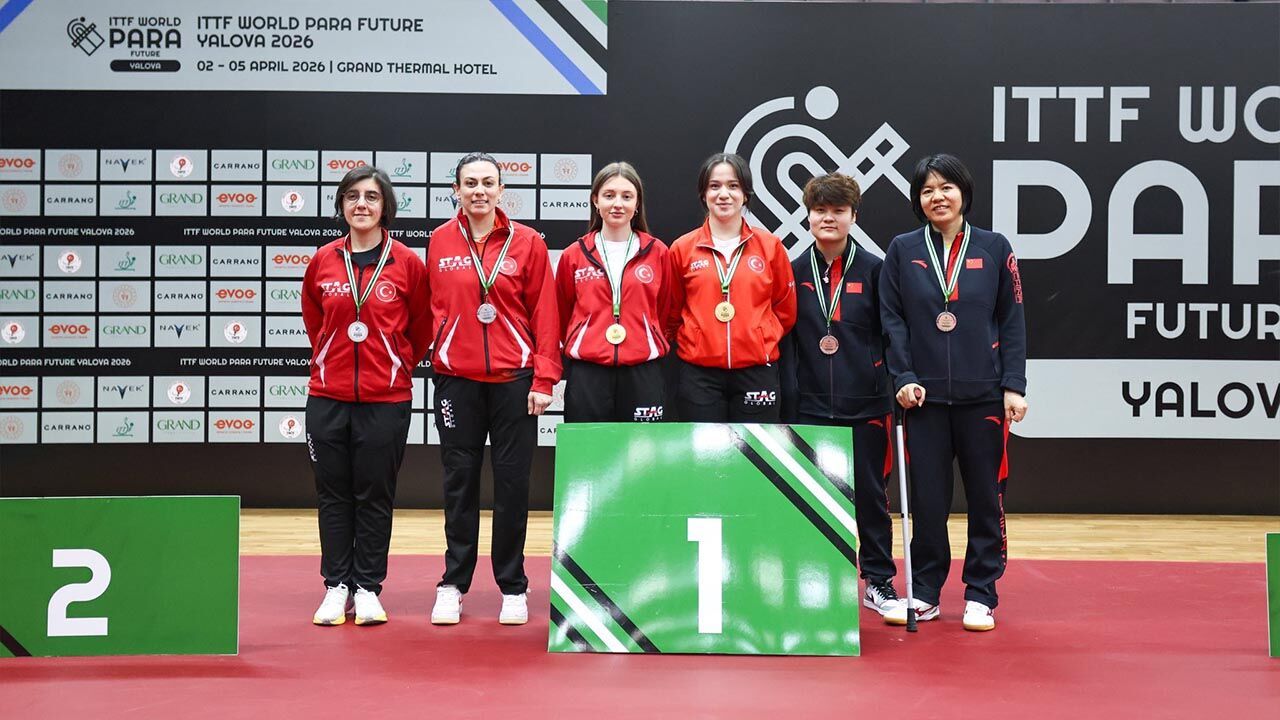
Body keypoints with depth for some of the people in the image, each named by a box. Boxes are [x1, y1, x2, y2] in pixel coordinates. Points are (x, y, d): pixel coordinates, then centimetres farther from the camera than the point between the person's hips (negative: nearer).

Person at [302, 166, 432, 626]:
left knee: (375, 495, 5)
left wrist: (398, 365, 9)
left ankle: (368, 589, 14)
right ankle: (336, 587, 16)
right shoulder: (323, 261, 3)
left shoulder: (407, 262, -3)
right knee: (333, 494, 7)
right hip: (328, 396, 2)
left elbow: (421, 325, 7)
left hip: (386, 398, -2)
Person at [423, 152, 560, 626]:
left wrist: (544, 378, -5)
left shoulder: (527, 243, 1)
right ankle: (453, 586, 17)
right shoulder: (439, 242, 4)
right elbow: (433, 307, 7)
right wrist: (436, 353, 0)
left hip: (513, 378, -1)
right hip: (456, 377, 1)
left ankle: (513, 588, 15)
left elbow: (544, 313, 0)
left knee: (512, 483, 4)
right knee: (459, 481, 7)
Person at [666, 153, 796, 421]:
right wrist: (699, 342, 7)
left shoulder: (770, 246, 4)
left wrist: (759, 339, 6)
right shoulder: (682, 248, 3)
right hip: (699, 375, 0)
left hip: (757, 372, 0)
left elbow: (785, 310, 12)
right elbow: (671, 314, 12)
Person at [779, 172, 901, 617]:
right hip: (810, 405, 1)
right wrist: (787, 400, -2)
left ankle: (878, 582, 18)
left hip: (865, 404, -1)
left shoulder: (873, 270, 2)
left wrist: (895, 388, -3)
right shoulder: (794, 272, 4)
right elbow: (784, 339, 4)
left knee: (870, 494, 6)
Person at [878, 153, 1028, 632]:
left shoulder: (994, 249, 4)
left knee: (985, 496, 5)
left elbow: (1012, 321, 3)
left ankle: (980, 595, 16)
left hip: (983, 395, 0)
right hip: (924, 395, 0)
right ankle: (924, 593, 18)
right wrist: (903, 377, -7)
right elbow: (892, 319, 3)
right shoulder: (902, 251, 4)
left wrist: (1014, 385, -3)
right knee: (926, 498, 4)